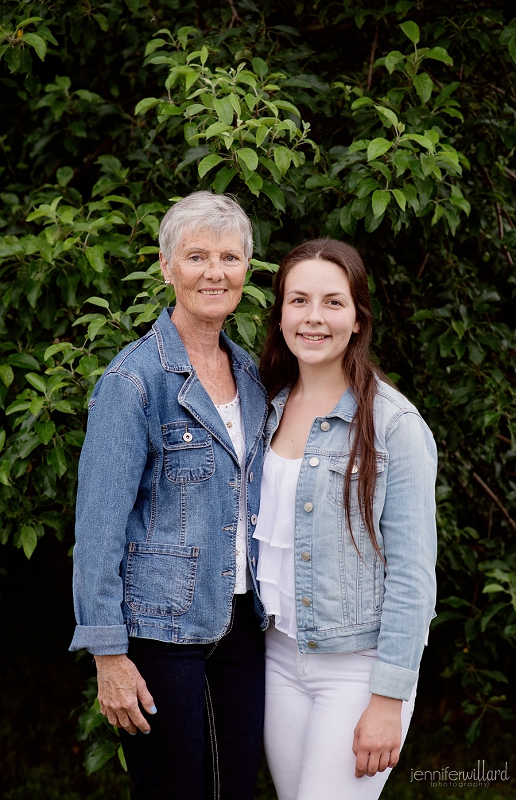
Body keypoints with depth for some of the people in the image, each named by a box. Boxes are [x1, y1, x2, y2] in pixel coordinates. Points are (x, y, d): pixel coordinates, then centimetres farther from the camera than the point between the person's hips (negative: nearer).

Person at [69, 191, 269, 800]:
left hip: (241, 625, 6)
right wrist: (108, 655, -16)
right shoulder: (134, 379, -11)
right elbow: (99, 523, -13)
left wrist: (272, 608, 14)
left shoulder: (248, 374, 10)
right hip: (160, 630, -6)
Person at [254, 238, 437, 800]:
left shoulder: (394, 424, -11)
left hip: (358, 666, -5)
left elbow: (412, 572, -12)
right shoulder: (269, 409, 6)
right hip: (278, 657, 6)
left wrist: (388, 699, -15)